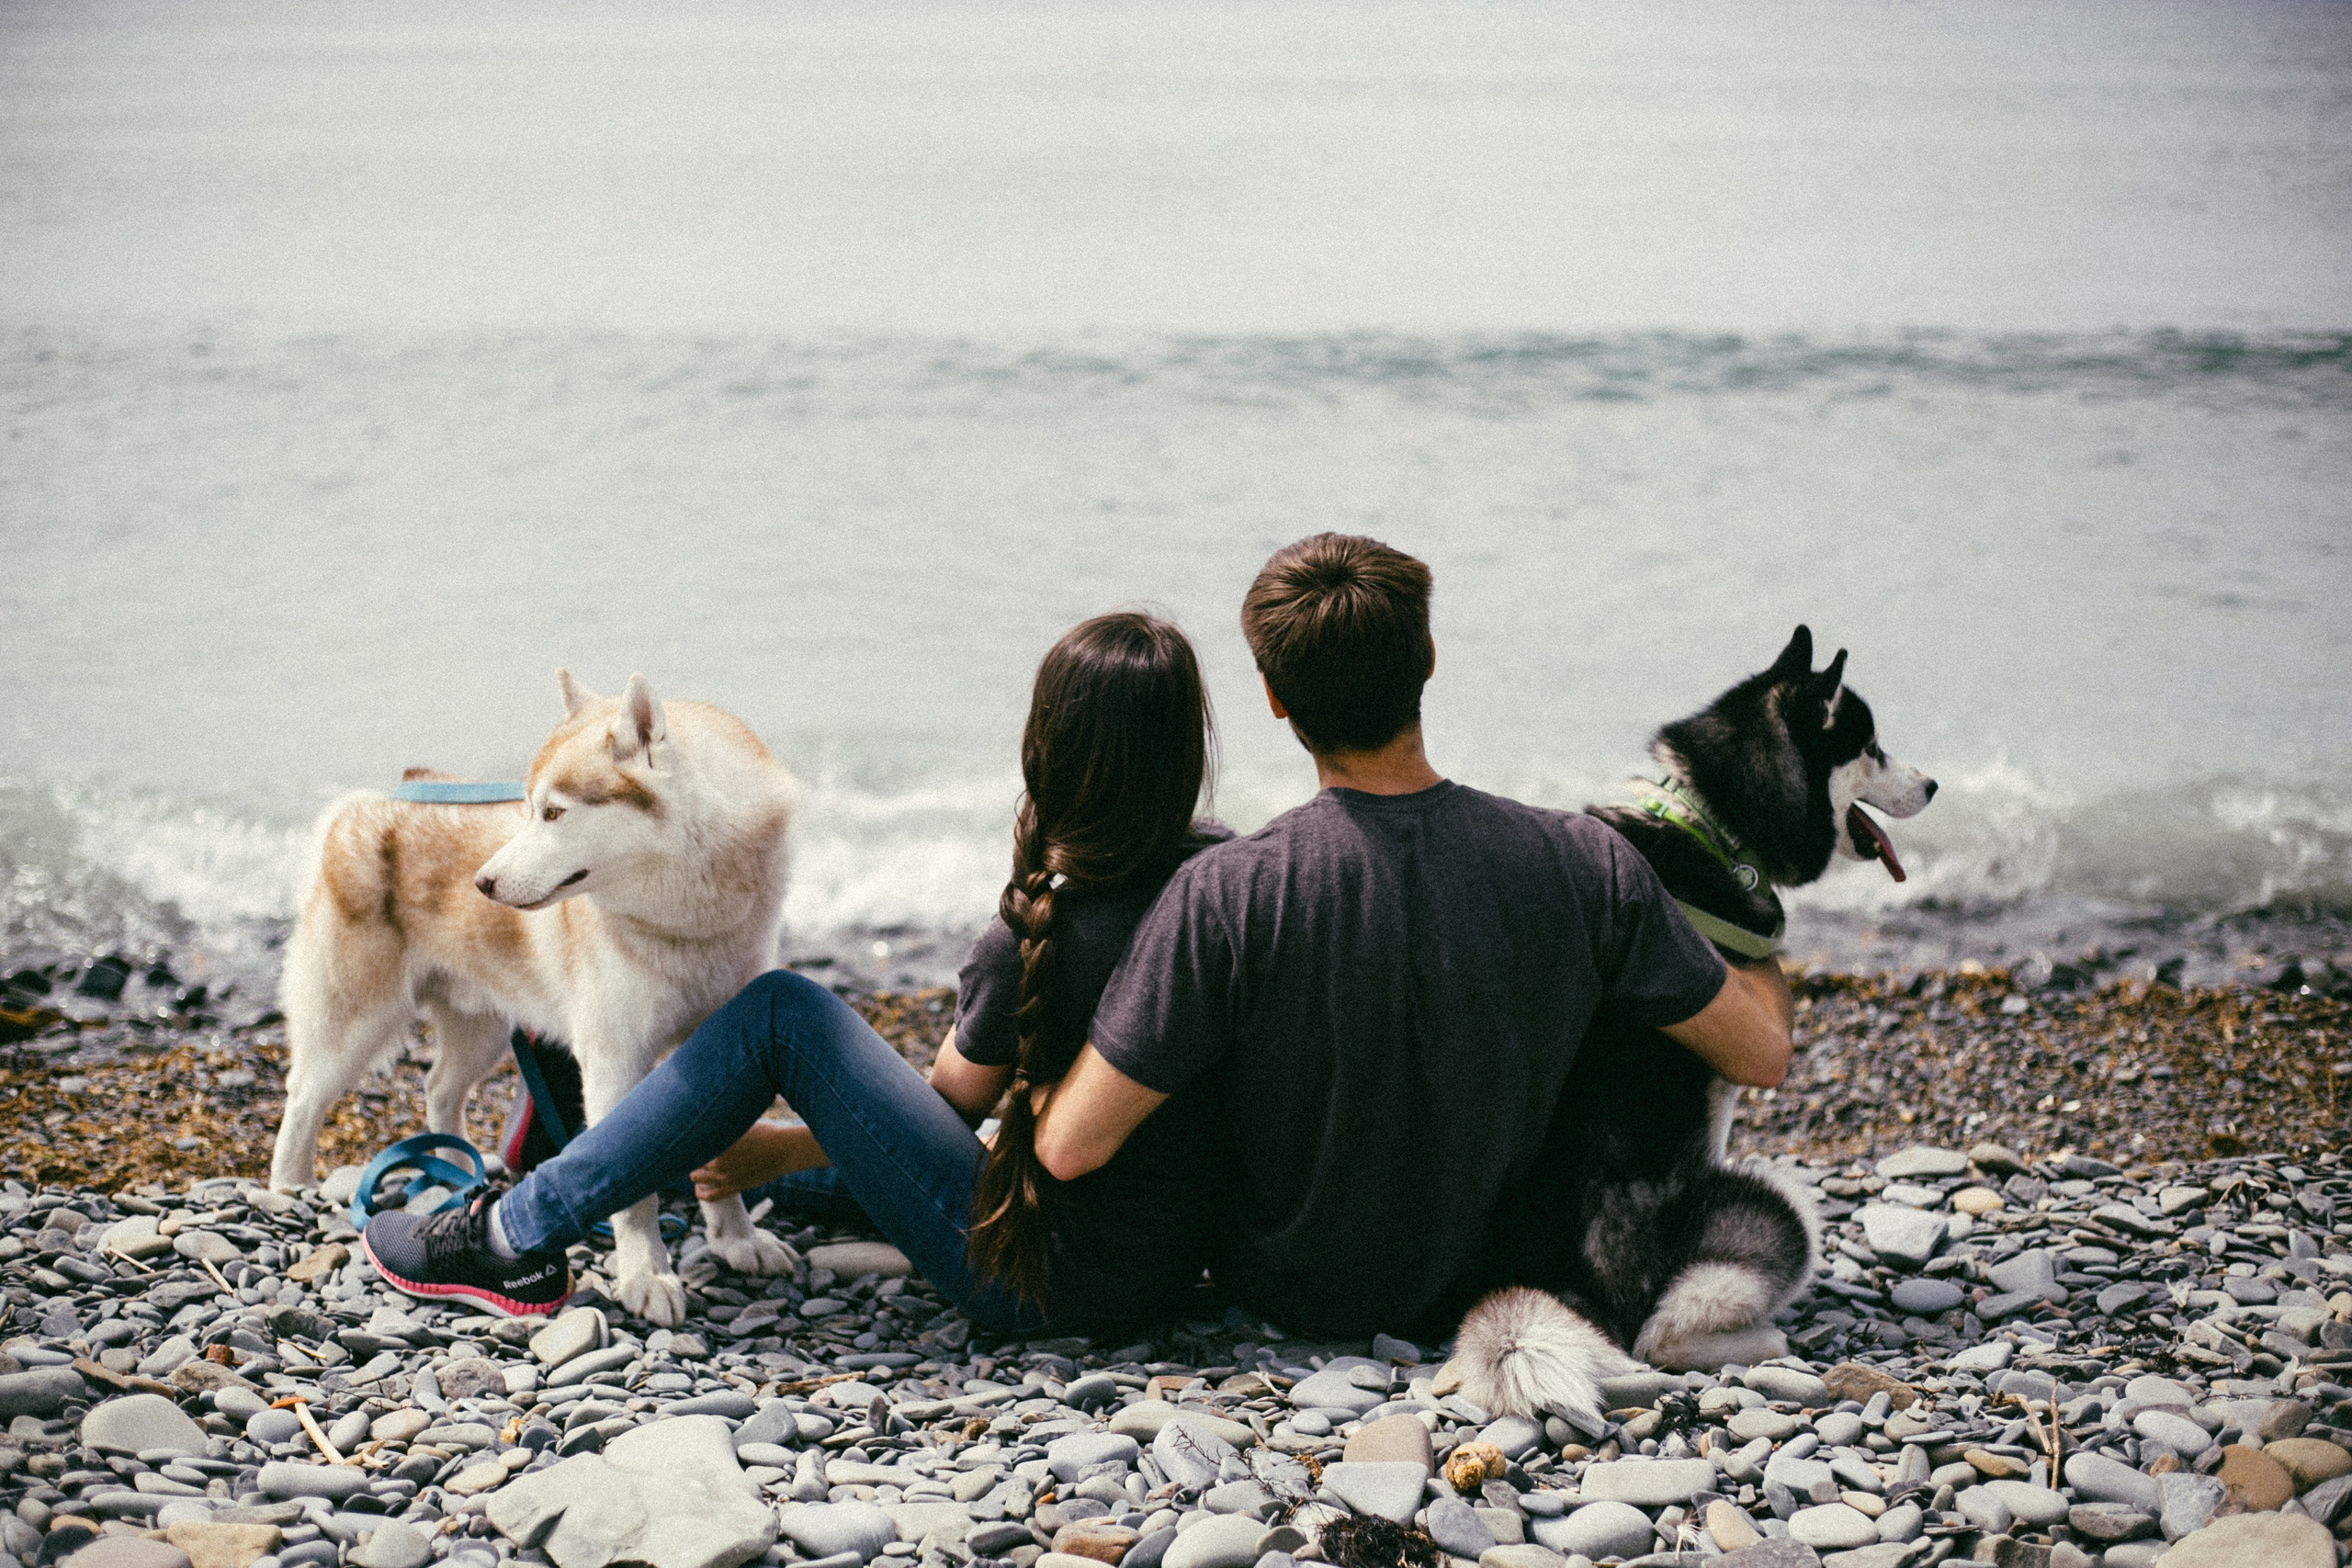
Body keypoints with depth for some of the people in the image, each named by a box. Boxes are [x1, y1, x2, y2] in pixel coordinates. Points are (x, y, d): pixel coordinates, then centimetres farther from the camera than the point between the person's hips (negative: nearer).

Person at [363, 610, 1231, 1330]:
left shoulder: (1032, 945, -22)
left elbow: (945, 1106, -4)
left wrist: (770, 1151, 9)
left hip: (1046, 1282, -8)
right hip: (1175, 1256, 8)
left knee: (781, 1013, -6)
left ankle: (518, 1237, 3)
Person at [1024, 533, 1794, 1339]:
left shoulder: (1223, 895, -28)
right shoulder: (1583, 864, -21)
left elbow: (1070, 1148, -25)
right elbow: (1762, 1054, -10)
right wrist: (1760, 959, 13)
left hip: (1290, 1296, -1)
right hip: (1499, 1283, 2)